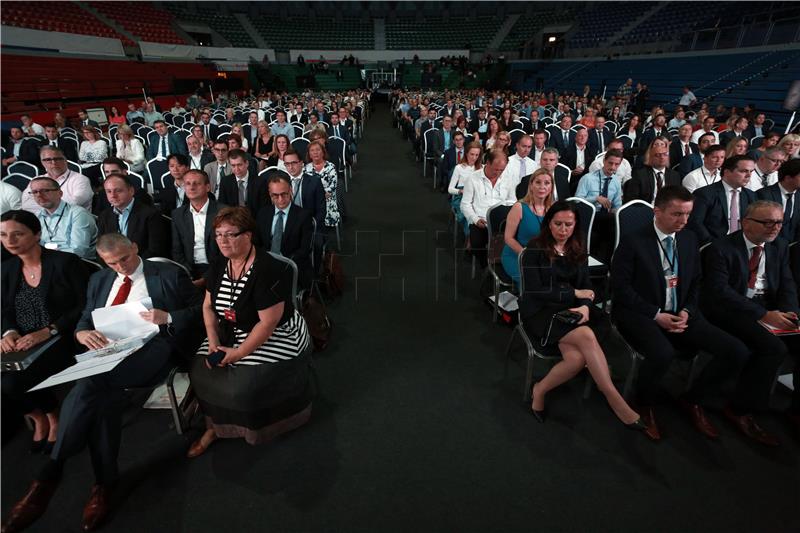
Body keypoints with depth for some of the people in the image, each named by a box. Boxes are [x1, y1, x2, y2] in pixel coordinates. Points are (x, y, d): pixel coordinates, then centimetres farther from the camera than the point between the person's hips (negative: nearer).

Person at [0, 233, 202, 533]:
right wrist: (82, 333, -3)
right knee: (106, 394, -28)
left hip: (152, 348, -4)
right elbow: (85, 319, 21)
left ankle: (50, 474, -17)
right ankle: (104, 483, -16)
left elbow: (199, 310, 5)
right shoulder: (99, 280, 22)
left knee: (91, 383, -29)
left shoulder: (170, 275, 7)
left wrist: (168, 317, -13)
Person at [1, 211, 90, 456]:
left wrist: (49, 331, -21)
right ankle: (39, 418, 12)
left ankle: (54, 419, 10)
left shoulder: (65, 262, -9)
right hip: (22, 344, 6)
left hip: (62, 340, -5)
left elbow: (86, 305, -12)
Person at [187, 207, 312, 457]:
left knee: (245, 383, -23)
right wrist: (213, 342, -6)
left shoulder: (268, 270, -25)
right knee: (200, 369, -8)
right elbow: (208, 306, 8)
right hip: (231, 333, 7)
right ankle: (214, 426, 14)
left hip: (275, 338, -7)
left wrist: (239, 354, -20)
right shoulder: (218, 266, 1)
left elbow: (268, 323, -25)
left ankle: (251, 429, 10)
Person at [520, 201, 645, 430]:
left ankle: (540, 391, -4)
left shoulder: (578, 250, 13)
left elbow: (586, 287, 10)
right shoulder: (535, 249, -5)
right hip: (540, 311, -4)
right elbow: (533, 292, -10)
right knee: (586, 336, -31)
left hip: (571, 311, 5)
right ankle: (616, 402, -18)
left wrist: (585, 307, -14)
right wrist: (573, 294, -7)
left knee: (577, 358, -27)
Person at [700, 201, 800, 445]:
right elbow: (719, 291, -19)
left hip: (770, 310, 7)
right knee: (774, 347, -28)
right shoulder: (721, 248, -10)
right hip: (732, 311, -7)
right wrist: (762, 314, -26)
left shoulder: (779, 247, 13)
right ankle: (739, 410, -11)